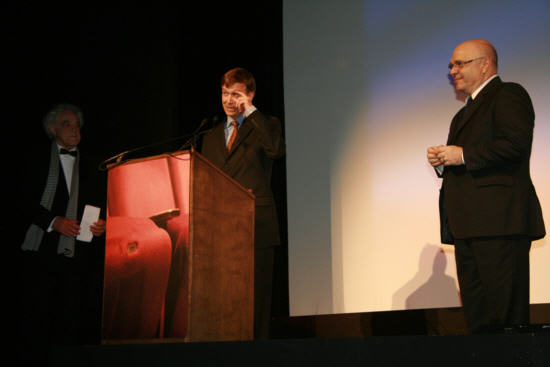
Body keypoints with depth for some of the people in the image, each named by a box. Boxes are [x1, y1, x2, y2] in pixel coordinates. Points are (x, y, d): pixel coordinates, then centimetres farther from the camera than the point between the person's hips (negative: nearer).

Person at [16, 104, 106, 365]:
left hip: (77, 252, 3)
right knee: (36, 314, -5)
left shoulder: (88, 167, 18)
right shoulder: (36, 159, 7)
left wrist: (102, 224, -2)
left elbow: (100, 204, 19)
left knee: (70, 321, 0)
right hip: (42, 248, -3)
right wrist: (53, 221, -14)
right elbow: (24, 201, -1)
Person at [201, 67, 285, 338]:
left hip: (255, 227, -4)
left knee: (256, 295, -6)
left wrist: (251, 111, -9)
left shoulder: (265, 125, 7)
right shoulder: (211, 136, 22)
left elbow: (276, 149, -17)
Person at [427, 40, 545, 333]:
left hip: (499, 220, -9)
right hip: (468, 225, 10)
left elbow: (517, 143, -17)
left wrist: (463, 155, -15)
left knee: (507, 308, -10)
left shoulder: (508, 95, -1)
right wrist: (442, 160, 7)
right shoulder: (466, 111, 28)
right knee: (476, 310, 9)